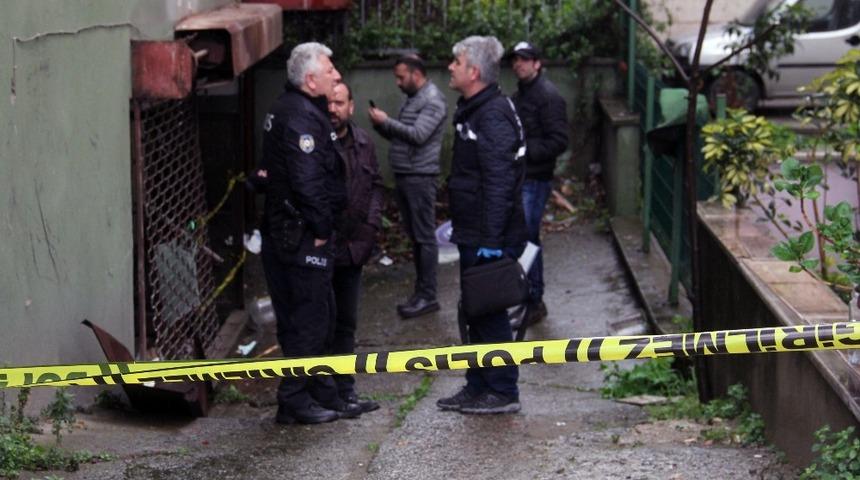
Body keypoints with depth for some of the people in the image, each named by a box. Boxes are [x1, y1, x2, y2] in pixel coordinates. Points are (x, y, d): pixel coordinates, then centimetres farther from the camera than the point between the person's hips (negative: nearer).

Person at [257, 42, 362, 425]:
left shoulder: (288, 108, 15)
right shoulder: (301, 117, -19)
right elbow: (307, 181, -24)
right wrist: (320, 228, -17)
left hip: (284, 231, 11)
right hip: (302, 235, -11)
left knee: (316, 317, 16)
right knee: (309, 317, -4)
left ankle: (324, 394, 23)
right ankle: (294, 401, 3)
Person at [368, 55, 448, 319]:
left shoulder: (433, 100, -11)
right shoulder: (411, 99, 17)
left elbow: (418, 135, -21)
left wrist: (386, 121, -14)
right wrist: (381, 125, 2)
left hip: (420, 177, -9)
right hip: (403, 176, 9)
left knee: (425, 237, -6)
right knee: (414, 236, 11)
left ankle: (428, 296, -5)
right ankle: (421, 290, 16)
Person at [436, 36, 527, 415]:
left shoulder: (493, 116, -19)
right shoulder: (474, 111, 15)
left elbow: (498, 183, -24)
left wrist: (491, 240, -26)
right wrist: (461, 227, 23)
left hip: (490, 239, -10)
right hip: (474, 236, 10)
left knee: (490, 313, -4)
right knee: (476, 312, 16)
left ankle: (502, 392, 4)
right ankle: (477, 387, 24)